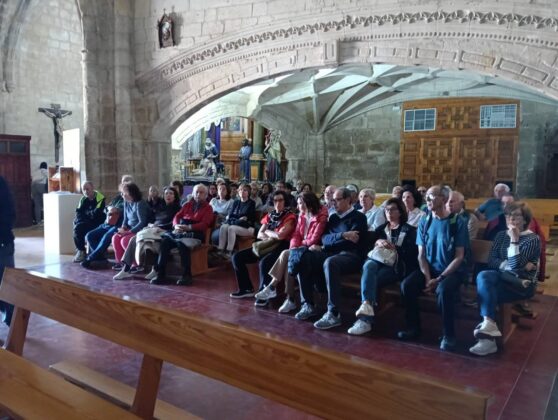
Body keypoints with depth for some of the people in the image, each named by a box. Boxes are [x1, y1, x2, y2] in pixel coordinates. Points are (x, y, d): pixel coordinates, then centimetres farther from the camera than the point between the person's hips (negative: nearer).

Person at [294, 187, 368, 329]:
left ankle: (333, 314, -36)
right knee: (303, 258, -16)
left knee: (330, 263, -39)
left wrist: (324, 247, -11)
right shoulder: (333, 217, 20)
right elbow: (325, 238, 6)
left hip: (351, 255, -6)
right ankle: (308, 305, -12)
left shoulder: (358, 217, 2)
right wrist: (342, 235, -14)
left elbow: (352, 242, -12)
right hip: (331, 253, 7)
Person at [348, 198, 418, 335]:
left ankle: (365, 318, -39)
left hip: (396, 265, -3)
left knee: (372, 278, -32)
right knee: (369, 265, -35)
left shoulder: (409, 230, 15)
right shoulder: (380, 229, 28)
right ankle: (367, 306, -50)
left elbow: (412, 252, 0)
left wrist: (395, 248, -14)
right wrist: (377, 242, -6)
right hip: (379, 260, 3)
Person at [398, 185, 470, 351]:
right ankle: (414, 327, -3)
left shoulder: (457, 222, -8)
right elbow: (421, 255, 2)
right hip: (430, 268, 4)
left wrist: (439, 278, -18)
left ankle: (449, 334, -14)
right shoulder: (424, 222, 4)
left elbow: (459, 257, -10)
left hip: (452, 270, -4)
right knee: (406, 285, -22)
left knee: (444, 290, -35)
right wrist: (428, 278, -14)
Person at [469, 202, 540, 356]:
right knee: (484, 276, -31)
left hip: (522, 284, -5)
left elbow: (515, 265, -18)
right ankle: (488, 326, -37)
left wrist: (514, 239, -19)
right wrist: (515, 265, -14)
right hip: (502, 280, 5)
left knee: (485, 290, -31)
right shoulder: (501, 235, 12)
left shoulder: (533, 239, -4)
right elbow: (491, 261, 0)